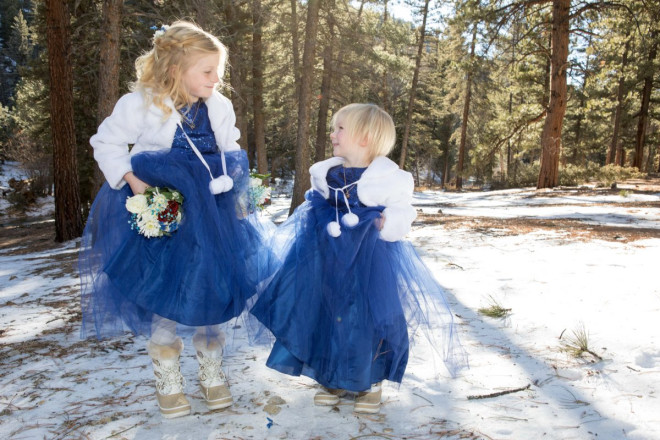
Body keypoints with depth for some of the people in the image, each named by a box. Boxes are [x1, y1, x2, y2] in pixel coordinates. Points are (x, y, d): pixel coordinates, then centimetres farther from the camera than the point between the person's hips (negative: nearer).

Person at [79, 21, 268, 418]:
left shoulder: (220, 108, -2)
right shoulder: (139, 105, -14)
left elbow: (231, 157, 12)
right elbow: (107, 143, -2)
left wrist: (236, 199, 2)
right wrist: (130, 179, -16)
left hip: (210, 218, 4)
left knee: (211, 294, 9)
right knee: (163, 299, 4)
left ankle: (213, 375, 28)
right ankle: (168, 382, 25)